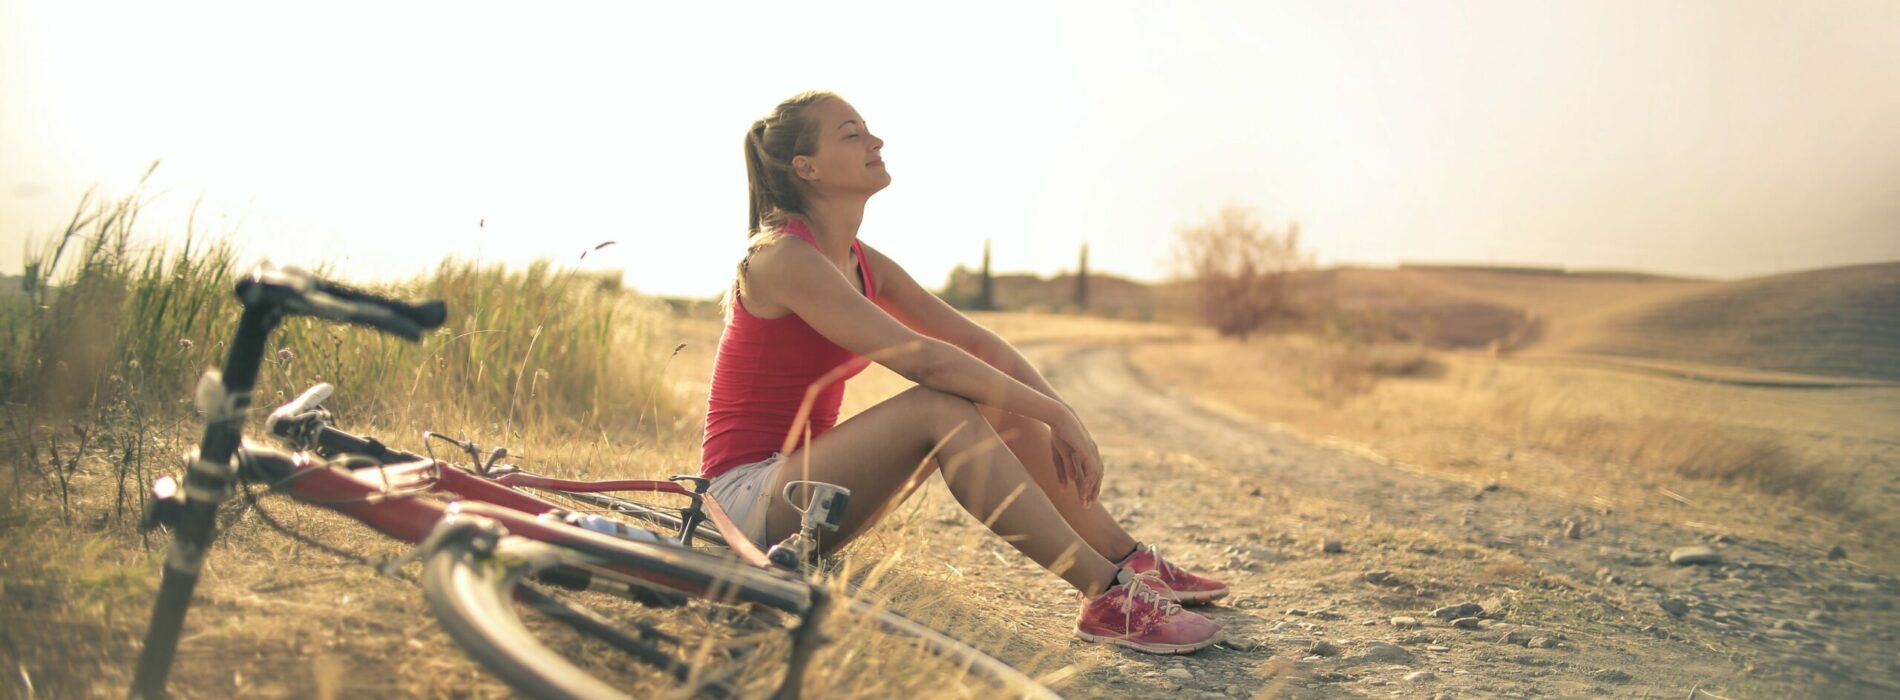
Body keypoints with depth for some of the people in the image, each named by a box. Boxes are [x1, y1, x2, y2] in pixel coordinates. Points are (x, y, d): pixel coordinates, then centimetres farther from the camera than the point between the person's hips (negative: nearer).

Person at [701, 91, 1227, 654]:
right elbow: (920, 357, -27)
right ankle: (1105, 597, -28)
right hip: (749, 497, -9)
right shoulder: (782, 257, -19)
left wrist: (1059, 416, -9)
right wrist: (1056, 414, -24)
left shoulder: (862, 263, 9)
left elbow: (977, 342, 5)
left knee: (1001, 405, -2)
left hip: (800, 477, 9)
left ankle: (1131, 561, 3)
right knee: (939, 406, -28)